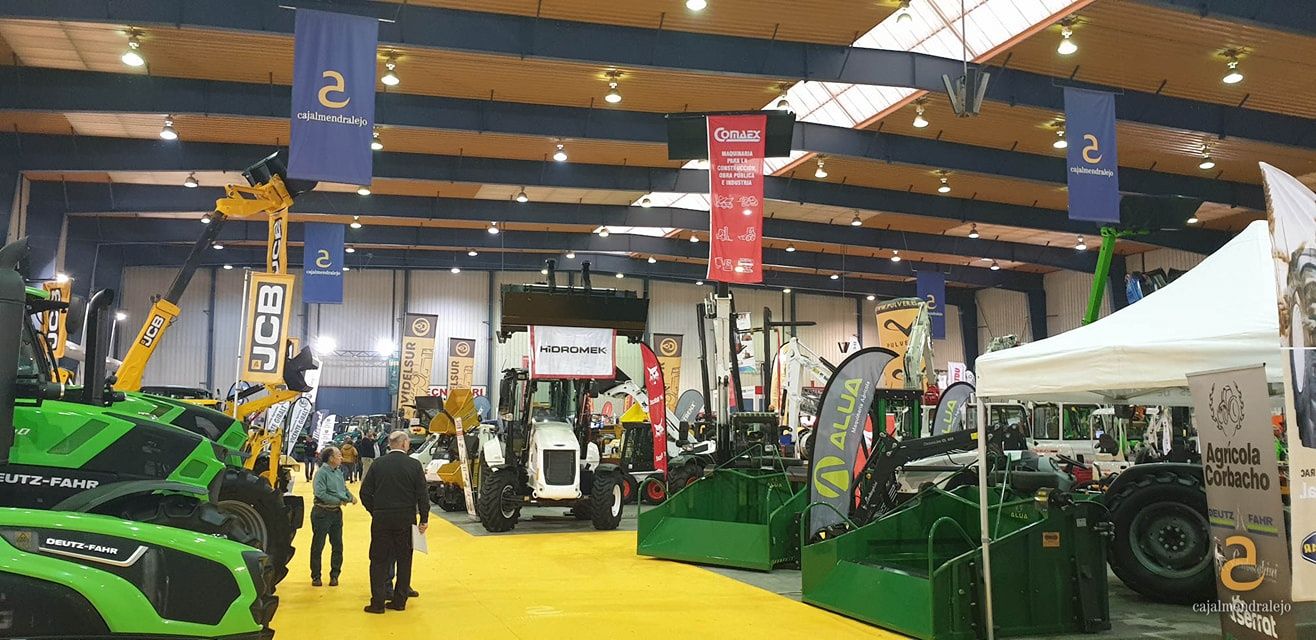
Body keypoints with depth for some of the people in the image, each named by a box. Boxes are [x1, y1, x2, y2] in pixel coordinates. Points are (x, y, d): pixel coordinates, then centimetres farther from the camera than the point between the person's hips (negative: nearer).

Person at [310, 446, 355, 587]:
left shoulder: (338, 471, 8)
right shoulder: (322, 472, -15)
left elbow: (344, 488, 17)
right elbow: (320, 494, -23)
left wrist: (351, 497, -3)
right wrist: (339, 501, -20)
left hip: (336, 512, 7)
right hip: (322, 512, -7)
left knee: (337, 545, 10)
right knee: (318, 546, 5)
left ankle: (334, 575, 20)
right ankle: (315, 576, 16)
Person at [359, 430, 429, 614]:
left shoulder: (377, 464, -1)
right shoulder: (414, 465, -6)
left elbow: (365, 492, 1)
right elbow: (422, 495, -6)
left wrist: (375, 512, 14)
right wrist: (424, 519, 2)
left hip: (381, 518, 1)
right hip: (406, 519, -1)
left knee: (379, 560, 7)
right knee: (404, 559, 10)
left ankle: (377, 602, 6)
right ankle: (399, 600, 15)